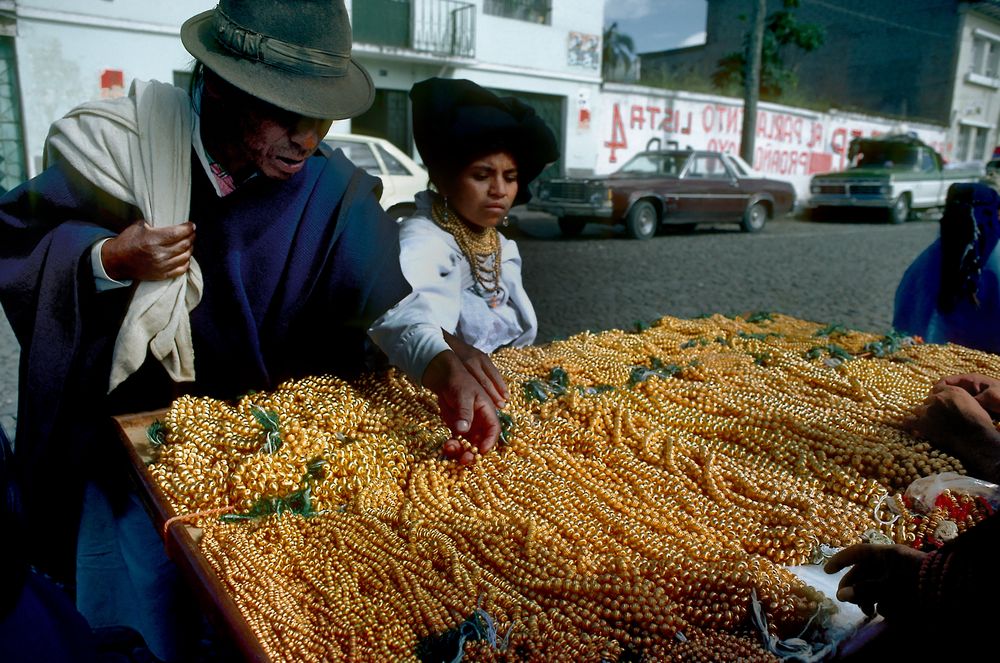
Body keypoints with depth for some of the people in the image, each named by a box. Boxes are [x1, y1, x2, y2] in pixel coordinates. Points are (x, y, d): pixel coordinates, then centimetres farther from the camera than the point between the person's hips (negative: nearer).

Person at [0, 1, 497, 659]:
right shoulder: (118, 143, -14)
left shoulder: (330, 188, -11)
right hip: (133, 428, -1)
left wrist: (443, 366, -36)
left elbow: (384, 296, -18)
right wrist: (109, 260, -23)